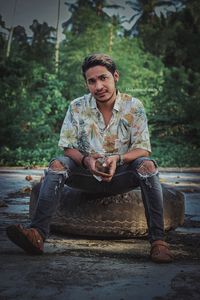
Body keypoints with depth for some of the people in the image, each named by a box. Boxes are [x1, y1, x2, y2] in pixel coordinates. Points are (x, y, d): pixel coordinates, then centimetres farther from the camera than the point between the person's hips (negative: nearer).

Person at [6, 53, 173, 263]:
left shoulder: (133, 106, -5)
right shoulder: (77, 107, -2)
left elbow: (143, 149, -7)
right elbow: (68, 148, -2)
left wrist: (118, 158, -28)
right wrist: (85, 160, -25)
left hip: (121, 175, -1)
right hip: (88, 175, 1)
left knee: (147, 165, -30)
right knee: (58, 164, -26)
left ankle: (157, 239, -32)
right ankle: (38, 234, -36)